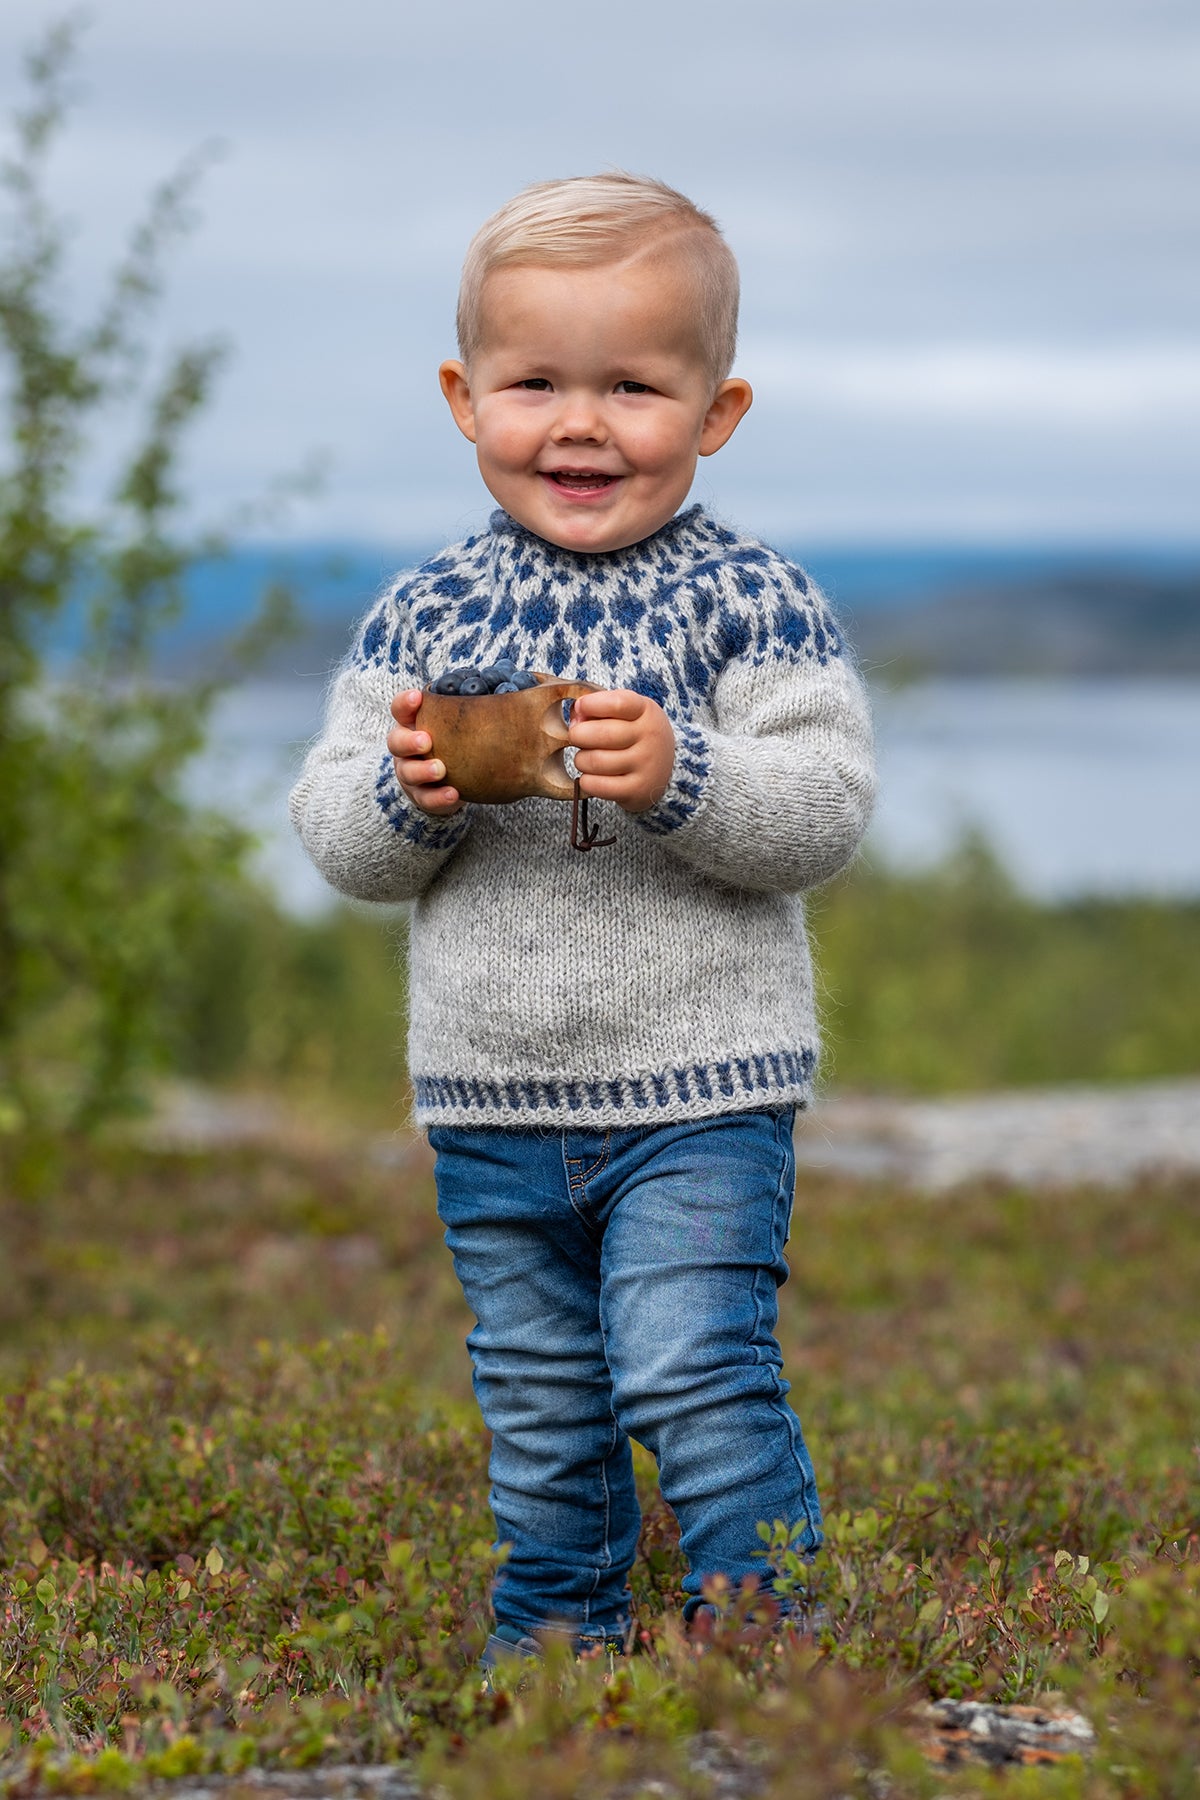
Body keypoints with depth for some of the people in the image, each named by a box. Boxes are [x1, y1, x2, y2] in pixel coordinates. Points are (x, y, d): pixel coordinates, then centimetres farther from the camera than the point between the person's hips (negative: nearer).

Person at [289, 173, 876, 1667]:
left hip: (699, 1092, -4)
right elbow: (335, 839, 4)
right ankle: (553, 1646, 32)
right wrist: (403, 795, -17)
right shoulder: (423, 615, 3)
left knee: (691, 1375, -11)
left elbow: (826, 812, -12)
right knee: (538, 1412, 16)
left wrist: (681, 778, -28)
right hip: (491, 1101, 4)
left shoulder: (750, 602, -7)